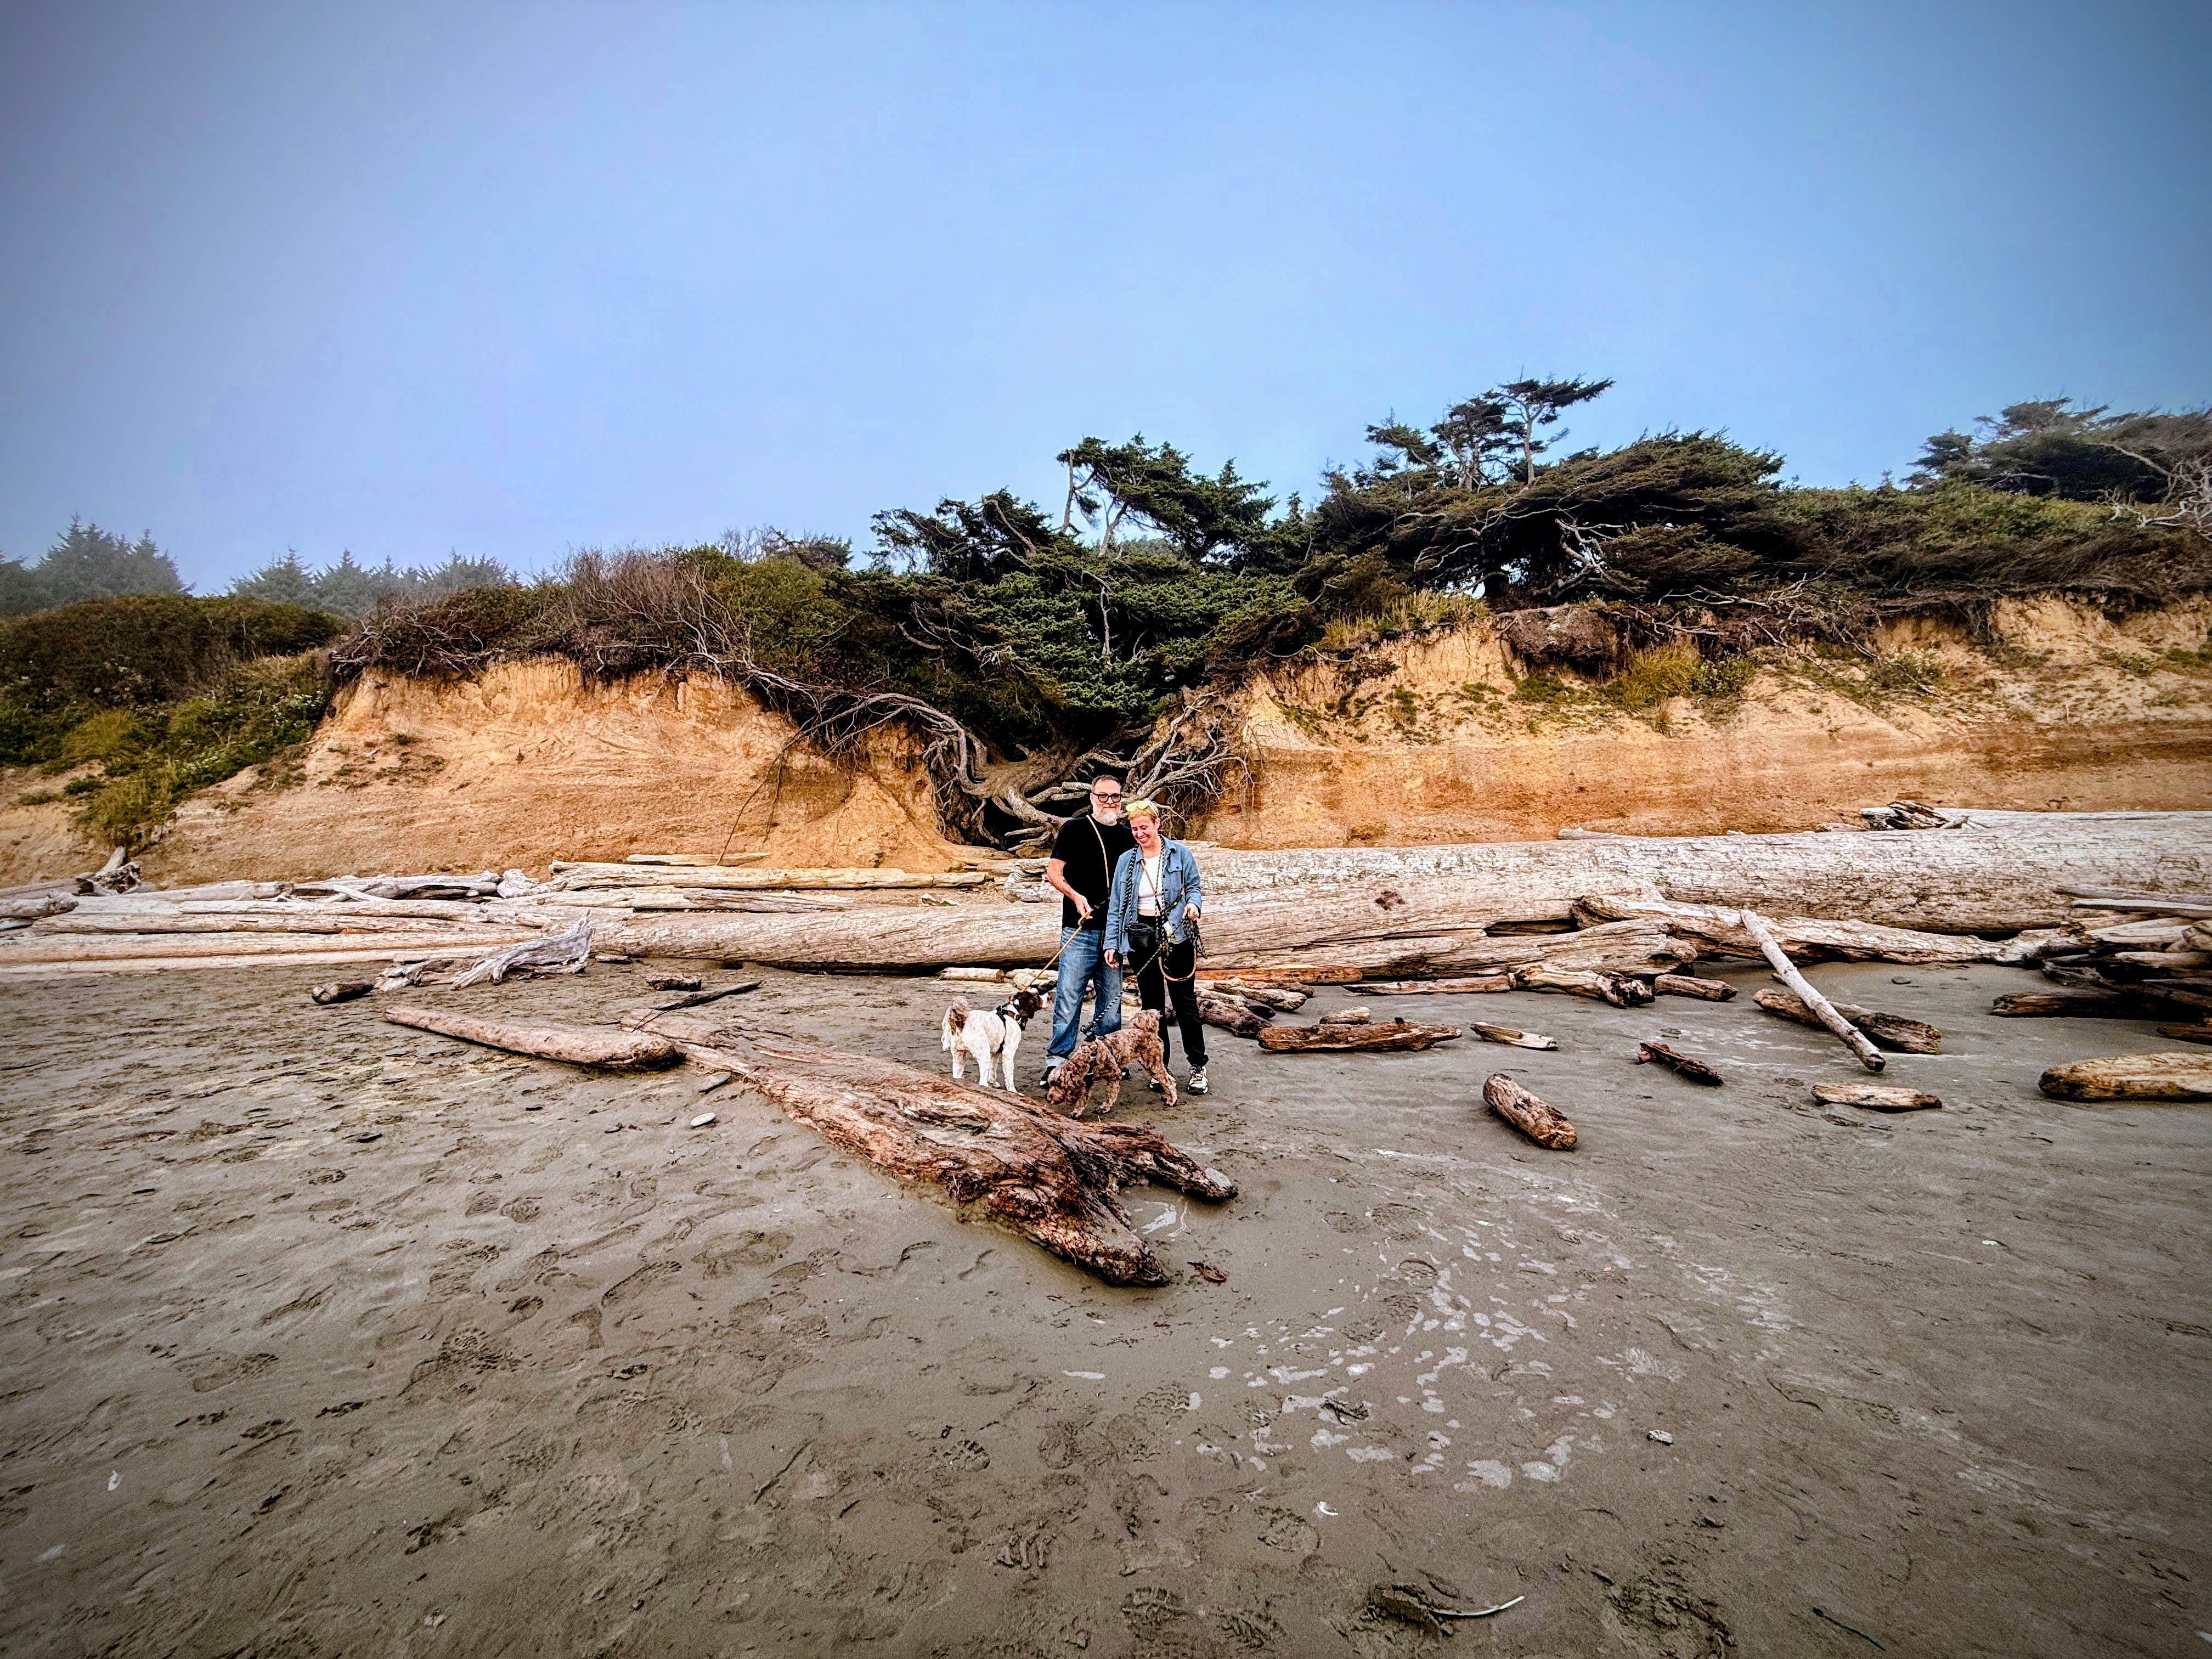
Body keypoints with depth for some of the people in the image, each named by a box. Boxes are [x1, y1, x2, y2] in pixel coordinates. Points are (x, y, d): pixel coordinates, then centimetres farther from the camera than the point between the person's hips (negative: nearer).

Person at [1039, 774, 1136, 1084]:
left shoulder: (1127, 835, 12)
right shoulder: (1075, 828, -1)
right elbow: (1053, 872, -3)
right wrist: (1076, 896, -18)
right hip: (1080, 928, -4)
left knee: (1112, 996, 11)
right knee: (1069, 994, -5)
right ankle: (1057, 1059, 4)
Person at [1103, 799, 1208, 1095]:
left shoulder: (1179, 853, 2)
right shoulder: (1126, 861, 8)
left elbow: (1194, 887, 8)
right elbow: (1116, 906, 9)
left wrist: (1194, 904, -15)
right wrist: (1112, 943, 3)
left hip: (1175, 935, -2)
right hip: (1140, 937, 3)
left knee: (1185, 1001, -1)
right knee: (1151, 1005, 8)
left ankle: (1198, 1066, 11)